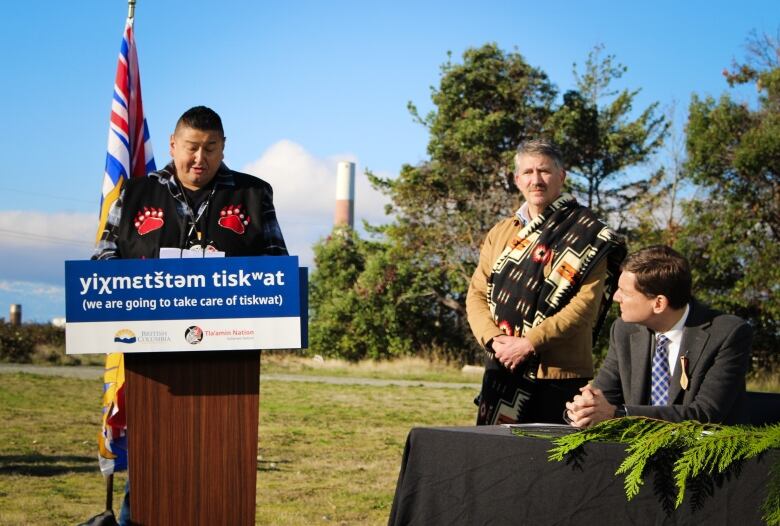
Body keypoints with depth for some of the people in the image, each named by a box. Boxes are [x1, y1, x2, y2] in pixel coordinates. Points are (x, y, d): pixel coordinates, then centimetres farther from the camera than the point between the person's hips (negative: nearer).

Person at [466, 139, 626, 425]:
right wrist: (493, 339, -8)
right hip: (502, 372, 5)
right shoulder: (499, 234, 14)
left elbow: (587, 302, -13)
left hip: (561, 376, -5)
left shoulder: (586, 235, -3)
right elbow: (477, 294, 11)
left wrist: (529, 343, -18)